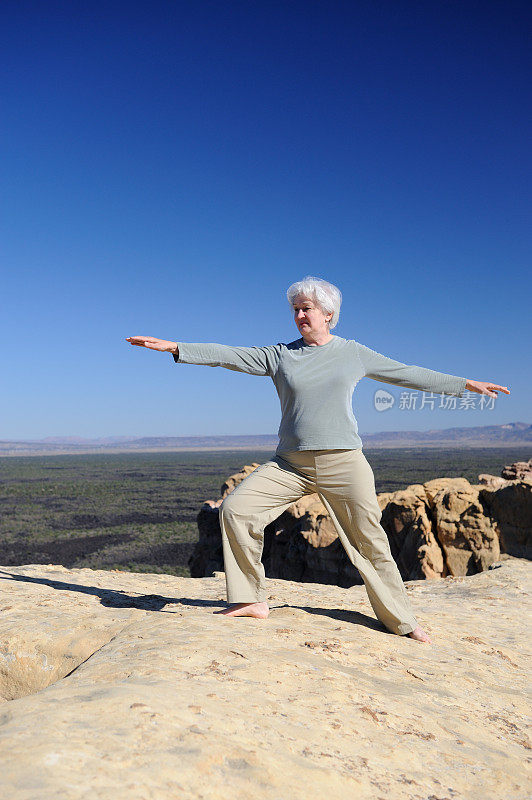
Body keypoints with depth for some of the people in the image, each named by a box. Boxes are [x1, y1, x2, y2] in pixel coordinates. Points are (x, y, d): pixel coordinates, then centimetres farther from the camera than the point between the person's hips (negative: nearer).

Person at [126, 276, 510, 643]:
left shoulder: (353, 353, 8)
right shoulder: (280, 355, 9)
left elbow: (408, 374, 14)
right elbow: (229, 355, 1)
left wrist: (466, 384, 16)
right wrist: (176, 347, -9)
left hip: (344, 462, -1)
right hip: (290, 463, 2)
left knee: (370, 541, -1)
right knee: (236, 509, -12)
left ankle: (403, 621, 20)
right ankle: (253, 601, 2)